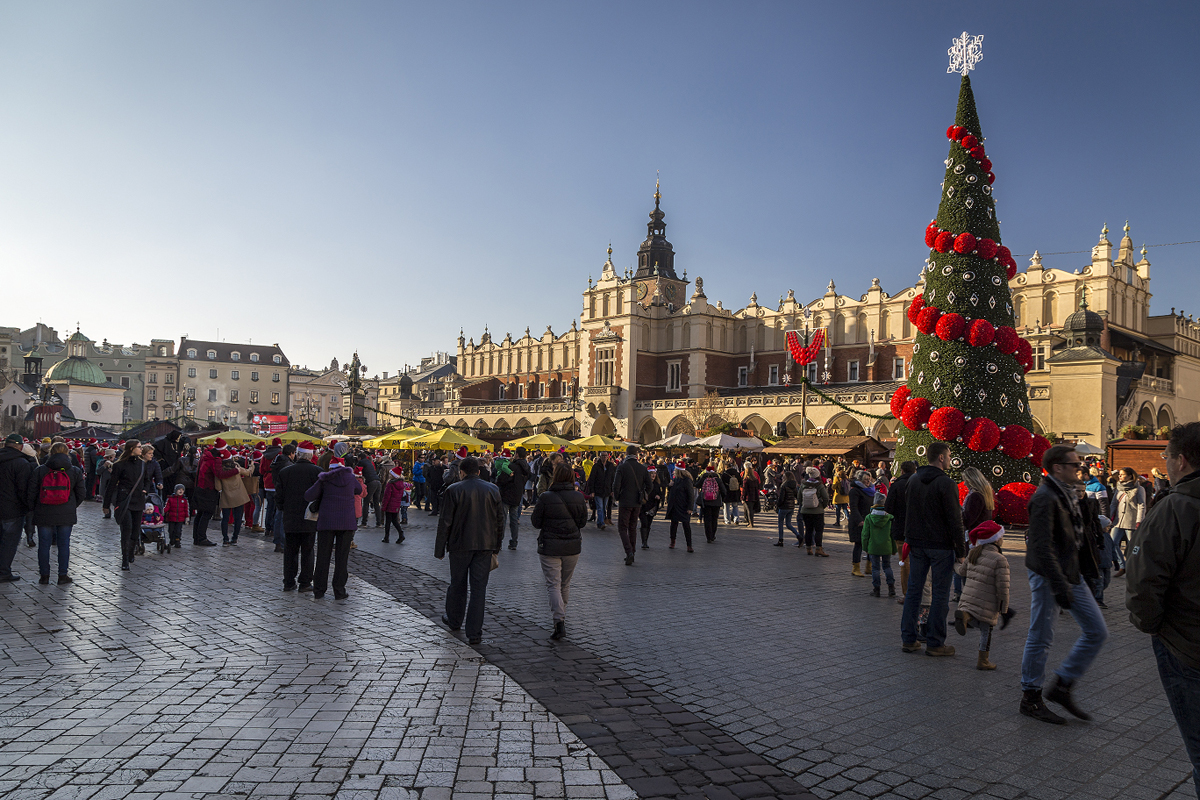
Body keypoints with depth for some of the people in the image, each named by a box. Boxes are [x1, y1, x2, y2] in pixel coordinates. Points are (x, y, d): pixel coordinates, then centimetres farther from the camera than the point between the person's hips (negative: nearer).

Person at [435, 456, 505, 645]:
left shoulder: (453, 491, -7)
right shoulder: (493, 490, 1)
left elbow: (445, 522, -6)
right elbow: (500, 520, 6)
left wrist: (440, 549, 2)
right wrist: (497, 545, 16)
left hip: (460, 545, -1)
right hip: (485, 545, 1)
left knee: (458, 584, 16)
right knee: (479, 588, 3)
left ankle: (454, 621, 37)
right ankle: (474, 633, 2)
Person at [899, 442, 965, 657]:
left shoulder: (913, 480, 9)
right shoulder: (946, 483, -13)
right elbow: (954, 520, -14)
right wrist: (961, 550, -8)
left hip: (917, 544, 6)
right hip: (941, 546, -6)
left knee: (913, 590, 10)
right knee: (940, 593, 2)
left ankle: (908, 639, 13)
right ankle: (935, 643, 7)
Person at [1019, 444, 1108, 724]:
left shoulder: (1068, 494, 11)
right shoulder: (1045, 498, -19)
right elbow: (1042, 547, -24)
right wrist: (1059, 586, -25)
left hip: (1072, 574, 10)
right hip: (1049, 576, -10)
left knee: (1096, 631, 10)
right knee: (1041, 638, 1)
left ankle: (1062, 686, 20)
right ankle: (1030, 698, 15)